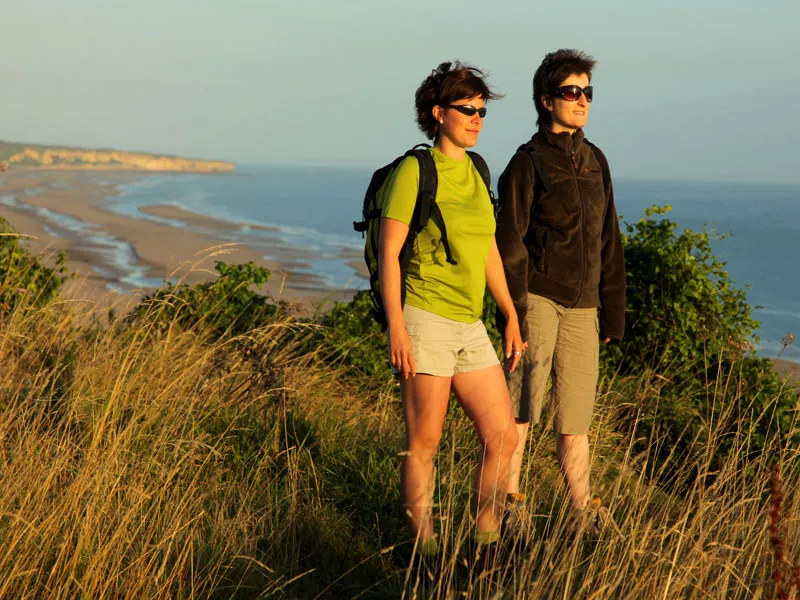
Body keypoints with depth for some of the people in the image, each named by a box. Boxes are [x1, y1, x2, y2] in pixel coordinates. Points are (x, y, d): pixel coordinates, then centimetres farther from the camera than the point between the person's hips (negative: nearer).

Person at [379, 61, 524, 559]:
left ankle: (486, 544, 16)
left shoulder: (475, 173, 14)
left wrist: (513, 318, 15)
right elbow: (389, 252, -9)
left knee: (504, 438, 4)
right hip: (426, 318, -7)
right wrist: (397, 329, -16)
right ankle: (425, 551, 11)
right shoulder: (415, 171, -6)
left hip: (470, 328, 7)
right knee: (424, 442, 0)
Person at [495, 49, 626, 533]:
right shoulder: (528, 163, -4)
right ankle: (510, 506, 6)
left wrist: (612, 312, 12)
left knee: (575, 416, 8)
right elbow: (510, 243, -6)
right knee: (522, 408, -5)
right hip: (539, 297, -5)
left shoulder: (595, 161, 14)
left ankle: (585, 513, 14)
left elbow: (608, 241, 17)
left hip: (582, 305, 5)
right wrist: (515, 313, -13)